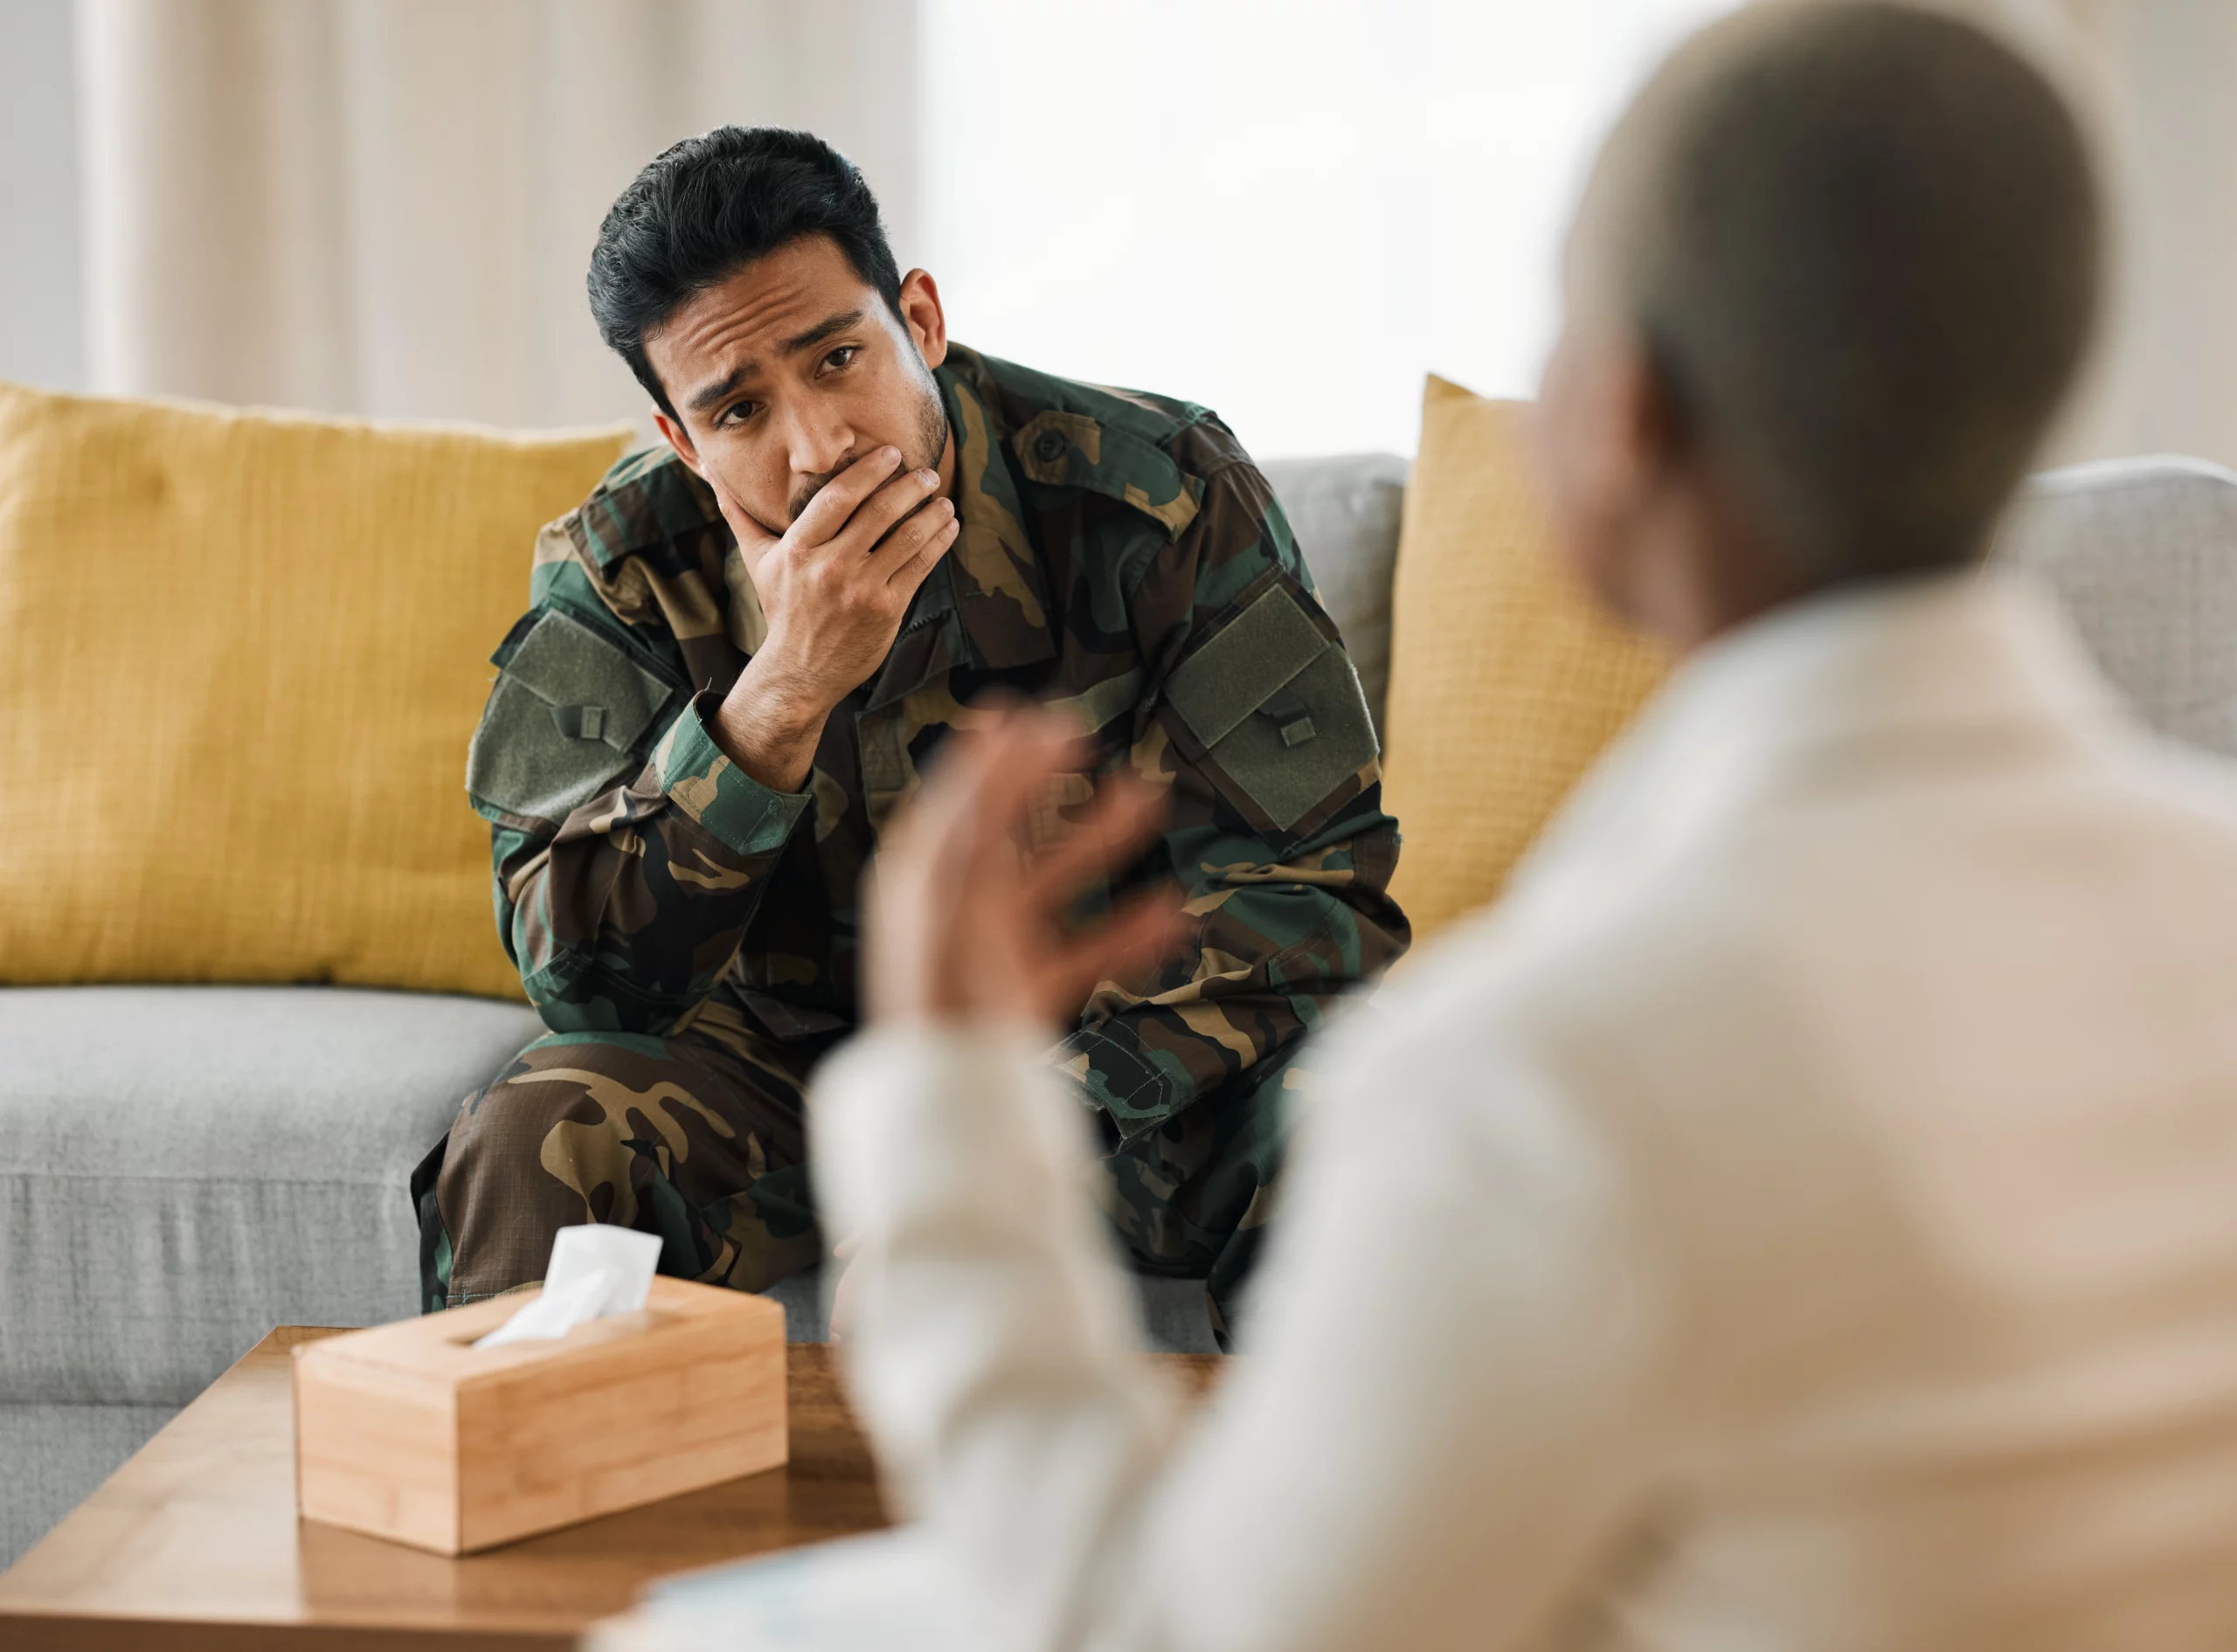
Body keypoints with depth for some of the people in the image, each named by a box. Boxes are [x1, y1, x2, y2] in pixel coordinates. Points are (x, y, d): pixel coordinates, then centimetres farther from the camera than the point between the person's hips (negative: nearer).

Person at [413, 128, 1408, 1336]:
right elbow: (579, 978, -18)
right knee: (532, 1145, -26)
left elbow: (1303, 888, -16)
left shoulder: (1164, 497, -17)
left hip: (1129, 1057, -1)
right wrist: (783, 693, -32)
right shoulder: (622, 569, -12)